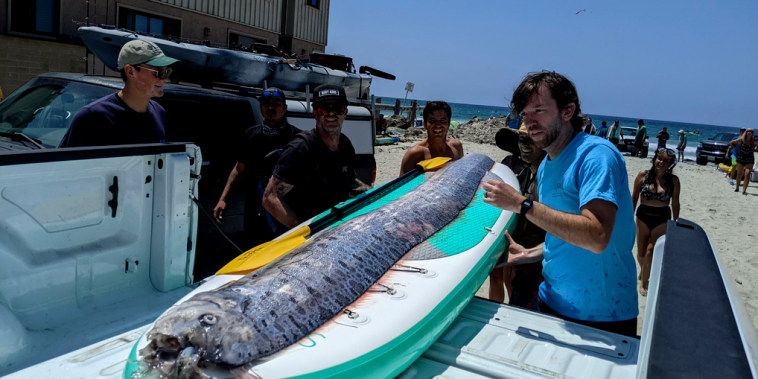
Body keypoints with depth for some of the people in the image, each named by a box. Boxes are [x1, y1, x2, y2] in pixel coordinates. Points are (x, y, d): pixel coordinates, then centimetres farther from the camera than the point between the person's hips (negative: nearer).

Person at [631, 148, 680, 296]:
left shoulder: (673, 180, -4)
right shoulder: (643, 175, -4)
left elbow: (675, 203, 3)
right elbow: (634, 197, 3)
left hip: (662, 219, -1)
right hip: (643, 217, 1)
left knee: (650, 252, -7)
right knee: (641, 253, 9)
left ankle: (643, 283, 9)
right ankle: (643, 271, 40)